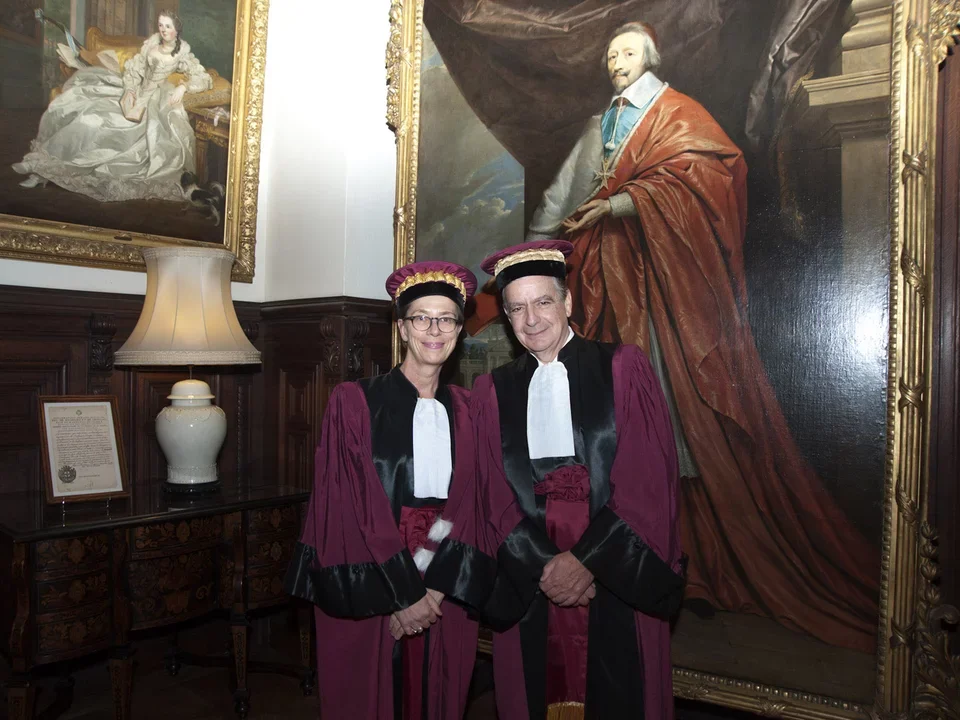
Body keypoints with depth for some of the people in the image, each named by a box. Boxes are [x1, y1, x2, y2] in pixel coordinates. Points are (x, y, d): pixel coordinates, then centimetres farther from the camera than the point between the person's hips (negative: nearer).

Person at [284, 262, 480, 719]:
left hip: (444, 597, 4)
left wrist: (430, 584, -10)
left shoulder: (465, 410, 3)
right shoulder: (354, 403, -9)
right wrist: (400, 592, -13)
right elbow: (345, 508, -11)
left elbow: (468, 507, 3)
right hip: (367, 598, -3)